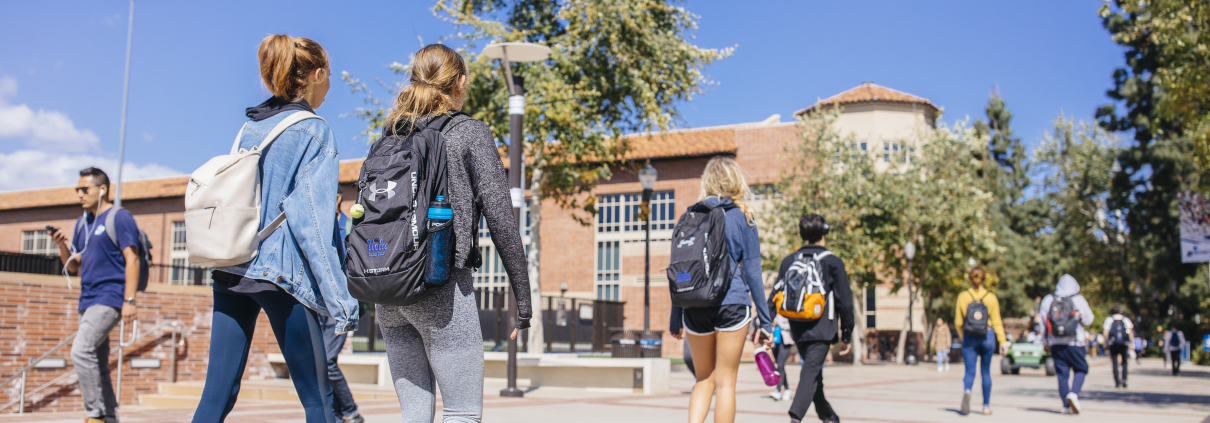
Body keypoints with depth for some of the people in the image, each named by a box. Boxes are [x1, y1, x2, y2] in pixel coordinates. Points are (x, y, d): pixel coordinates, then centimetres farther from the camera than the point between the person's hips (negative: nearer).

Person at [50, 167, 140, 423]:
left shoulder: (120, 218, -5)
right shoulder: (83, 222, 19)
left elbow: (132, 260, -12)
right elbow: (73, 266, 21)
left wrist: (129, 301, -19)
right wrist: (62, 245, 1)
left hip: (109, 299, -9)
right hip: (88, 300, 9)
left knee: (81, 352, -21)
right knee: (97, 364, 9)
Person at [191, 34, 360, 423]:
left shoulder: (249, 128, 15)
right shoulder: (313, 131, -5)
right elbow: (312, 220, -14)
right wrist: (340, 300, -15)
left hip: (229, 270, 7)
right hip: (279, 273, -7)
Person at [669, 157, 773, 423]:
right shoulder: (742, 217, 0)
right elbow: (752, 272, -2)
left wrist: (675, 318, 15)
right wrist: (765, 321, 2)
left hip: (695, 307, 3)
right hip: (732, 304, -3)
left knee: (704, 379, 15)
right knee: (725, 383, 5)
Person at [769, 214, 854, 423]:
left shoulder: (788, 261, 7)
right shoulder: (833, 262, -3)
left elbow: (775, 296, 5)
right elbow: (845, 302, -4)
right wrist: (847, 335, 3)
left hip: (797, 329, 5)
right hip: (821, 329, -5)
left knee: (812, 371, 20)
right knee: (811, 374, -8)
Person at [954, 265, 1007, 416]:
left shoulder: (963, 296, 0)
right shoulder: (991, 297, -1)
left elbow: (958, 322, 2)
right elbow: (996, 322, -2)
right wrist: (1003, 342, 1)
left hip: (969, 337, 0)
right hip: (987, 337, 0)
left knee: (970, 371, 0)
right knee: (986, 372, 12)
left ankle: (967, 391, -31)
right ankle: (986, 406, 15)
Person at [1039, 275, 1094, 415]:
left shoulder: (1048, 300, 7)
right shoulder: (1078, 300, -2)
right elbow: (1088, 320, -1)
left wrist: (1045, 342, 13)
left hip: (1055, 343, 3)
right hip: (1074, 342, -3)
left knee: (1062, 373, 6)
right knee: (1081, 369, 10)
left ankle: (1066, 405, 5)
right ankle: (1074, 393, -14)